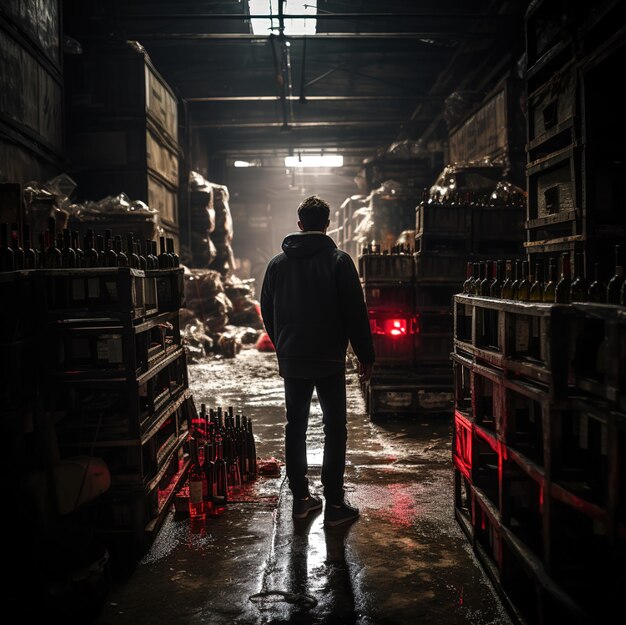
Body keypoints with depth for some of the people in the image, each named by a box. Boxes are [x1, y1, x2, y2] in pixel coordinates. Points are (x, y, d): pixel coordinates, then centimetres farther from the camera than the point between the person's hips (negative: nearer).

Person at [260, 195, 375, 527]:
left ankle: (300, 498, 18)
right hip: (329, 361, -4)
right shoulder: (338, 261, -7)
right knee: (335, 429, 3)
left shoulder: (277, 263, 6)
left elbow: (267, 313, 13)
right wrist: (366, 356, -1)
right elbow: (355, 313, -9)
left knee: (295, 427, 12)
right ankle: (334, 504, 3)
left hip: (292, 360, 4)